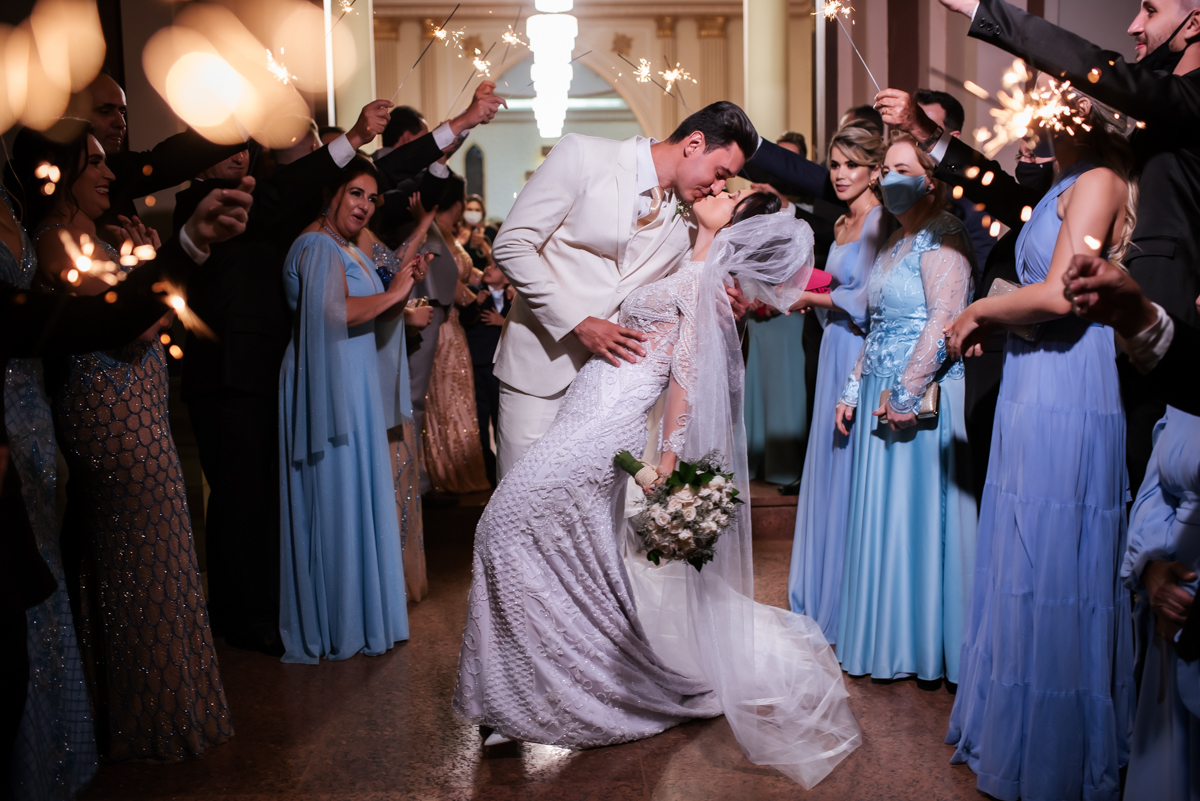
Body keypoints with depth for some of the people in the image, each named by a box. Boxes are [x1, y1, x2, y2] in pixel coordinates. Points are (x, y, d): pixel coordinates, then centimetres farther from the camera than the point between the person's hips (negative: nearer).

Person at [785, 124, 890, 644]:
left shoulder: (879, 221, -12)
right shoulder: (844, 223, 16)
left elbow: (869, 300, -19)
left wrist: (813, 298, -9)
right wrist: (808, 297, 5)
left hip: (859, 356, -9)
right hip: (837, 352, 9)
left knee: (850, 470, -2)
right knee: (830, 466, 14)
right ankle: (823, 597, 26)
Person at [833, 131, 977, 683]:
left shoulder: (942, 235, -10)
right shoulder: (895, 241, 18)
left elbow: (944, 319, -20)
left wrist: (907, 393, -22)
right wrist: (854, 390, 17)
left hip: (921, 398, -9)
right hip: (880, 397, 9)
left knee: (916, 510, -2)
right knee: (880, 513, 12)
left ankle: (923, 643, 11)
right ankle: (886, 637, 24)